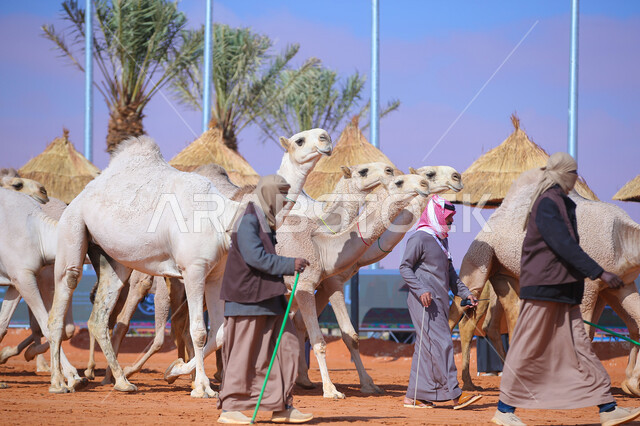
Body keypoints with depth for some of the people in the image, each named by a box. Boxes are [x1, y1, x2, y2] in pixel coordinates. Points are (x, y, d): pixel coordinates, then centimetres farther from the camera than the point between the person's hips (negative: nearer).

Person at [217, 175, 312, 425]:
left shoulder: (267, 223, 16)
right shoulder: (248, 222, -13)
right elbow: (256, 256, -23)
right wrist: (290, 265, -21)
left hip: (268, 298, 9)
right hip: (247, 299, -9)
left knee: (285, 346, 6)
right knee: (243, 354, -4)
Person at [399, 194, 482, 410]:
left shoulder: (442, 239, 20)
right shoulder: (419, 238, -8)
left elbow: (449, 271, 27)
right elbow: (405, 267, -11)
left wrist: (465, 293, 20)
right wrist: (421, 290, -22)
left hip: (439, 301, 9)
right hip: (424, 302, -9)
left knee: (427, 347, 8)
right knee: (441, 344, -12)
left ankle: (414, 396, 10)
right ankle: (454, 394, -14)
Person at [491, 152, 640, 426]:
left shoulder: (561, 204, 15)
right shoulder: (547, 204, -15)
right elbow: (565, 246, -22)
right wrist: (600, 273, -24)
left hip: (564, 290, 10)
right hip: (545, 288, -10)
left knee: (579, 347, 5)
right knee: (528, 349, -2)